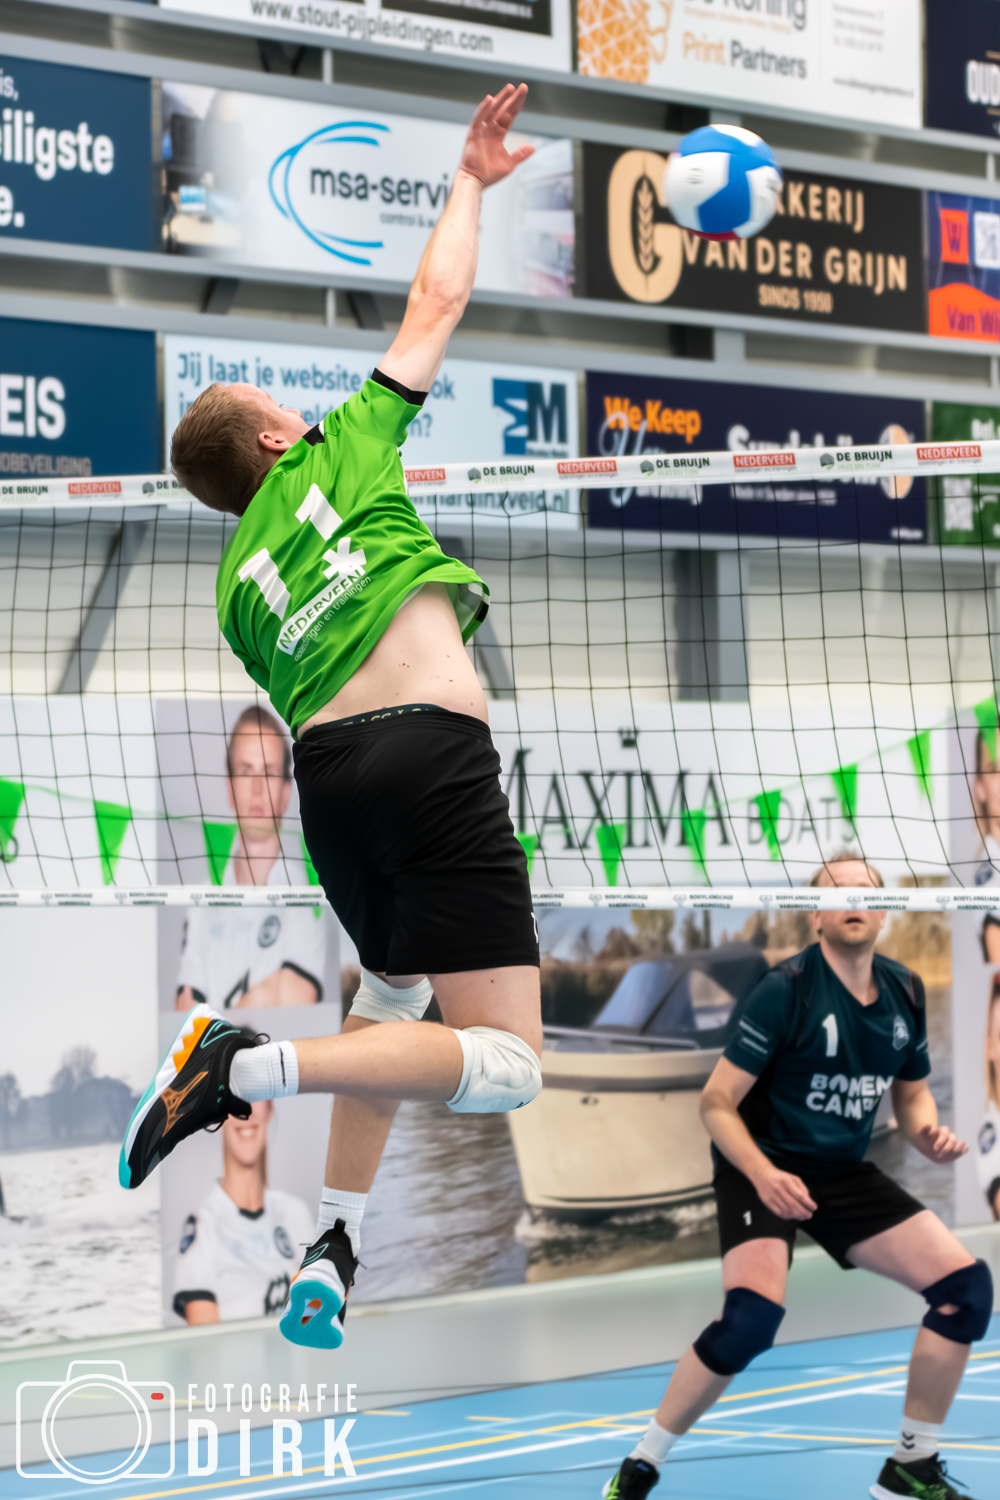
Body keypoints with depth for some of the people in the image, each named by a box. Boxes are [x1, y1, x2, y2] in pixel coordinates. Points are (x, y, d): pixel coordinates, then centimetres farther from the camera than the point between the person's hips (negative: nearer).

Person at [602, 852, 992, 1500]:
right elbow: (717, 1104, -15)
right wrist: (764, 1176, -31)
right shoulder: (786, 990, -17)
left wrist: (928, 1133, -6)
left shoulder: (905, 993, 2)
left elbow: (913, 1092, 18)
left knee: (966, 1285, -7)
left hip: (845, 1173, 6)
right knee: (753, 1316, -31)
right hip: (763, 1168, -6)